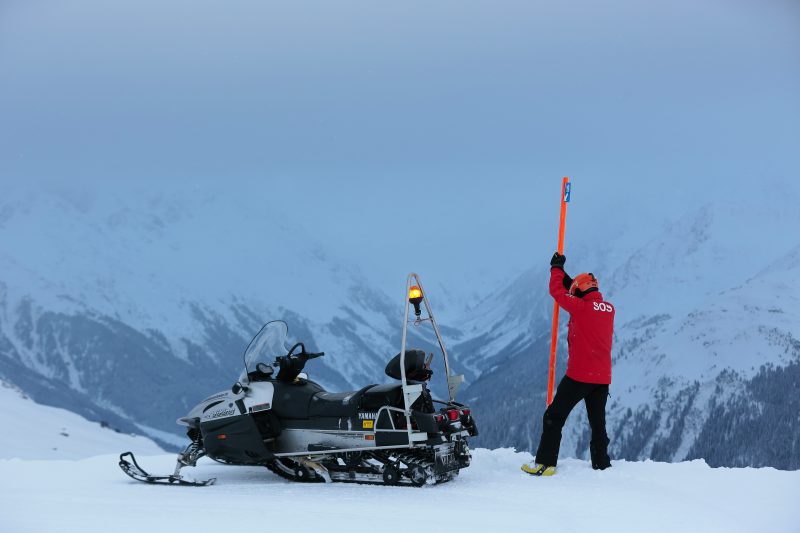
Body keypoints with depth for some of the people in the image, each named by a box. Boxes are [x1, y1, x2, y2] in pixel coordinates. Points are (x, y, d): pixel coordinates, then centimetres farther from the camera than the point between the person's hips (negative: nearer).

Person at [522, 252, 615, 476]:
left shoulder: (580, 307, -13)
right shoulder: (609, 309, 5)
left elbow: (557, 291, 0)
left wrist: (557, 268, 16)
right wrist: (568, 278, 28)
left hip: (579, 375, -6)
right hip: (603, 378, 6)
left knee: (554, 417, 1)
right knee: (598, 423, 16)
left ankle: (545, 464, -1)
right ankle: (602, 465, 17)